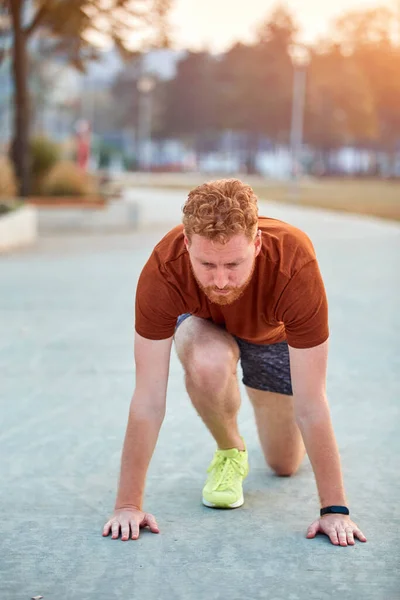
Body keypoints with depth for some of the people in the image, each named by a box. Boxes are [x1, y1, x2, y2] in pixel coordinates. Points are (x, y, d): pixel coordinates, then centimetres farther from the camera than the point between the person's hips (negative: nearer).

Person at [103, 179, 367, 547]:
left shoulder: (296, 266, -43)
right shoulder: (162, 271, -41)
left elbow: (311, 405, -37)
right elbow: (149, 399, -35)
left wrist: (334, 509, -33)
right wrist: (128, 505, -33)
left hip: (276, 334, 0)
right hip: (205, 322, 0)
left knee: (285, 466, 9)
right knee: (207, 365, -37)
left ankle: (262, 399, 43)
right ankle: (229, 452, -5)